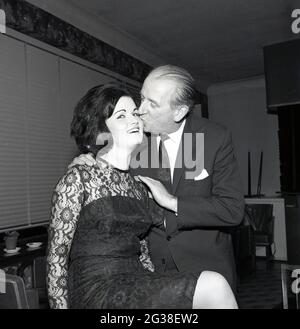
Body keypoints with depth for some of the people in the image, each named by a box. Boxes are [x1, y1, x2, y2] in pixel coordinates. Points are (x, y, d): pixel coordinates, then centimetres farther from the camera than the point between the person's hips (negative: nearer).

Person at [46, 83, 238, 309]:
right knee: (213, 286, -22)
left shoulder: (139, 187, 12)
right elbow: (56, 255, -5)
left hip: (137, 287, 6)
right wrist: (60, 304, -5)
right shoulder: (79, 178, -7)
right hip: (97, 288, -6)